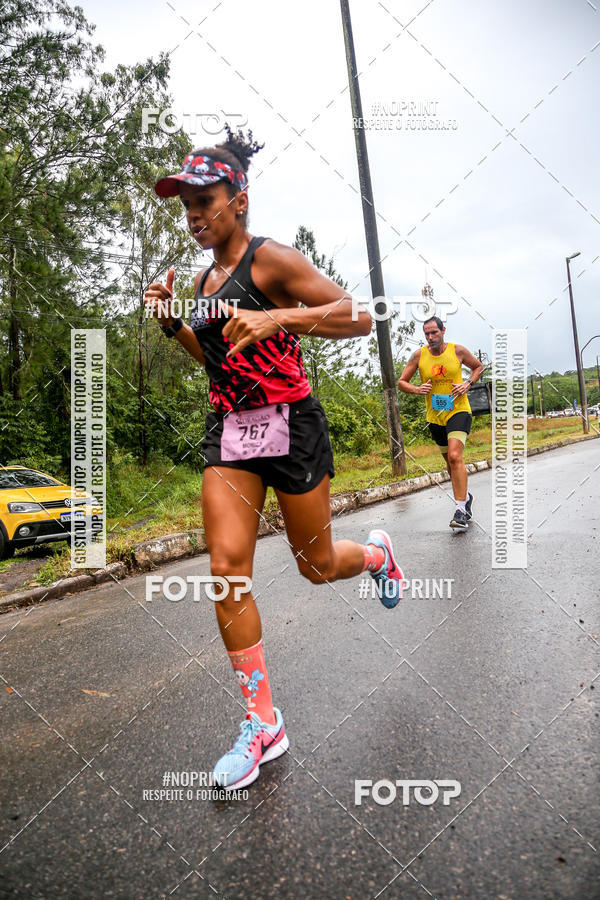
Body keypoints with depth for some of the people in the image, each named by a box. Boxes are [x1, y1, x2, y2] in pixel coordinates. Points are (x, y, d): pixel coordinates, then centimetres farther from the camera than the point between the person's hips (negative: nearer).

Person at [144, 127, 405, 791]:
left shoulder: (270, 258, -7)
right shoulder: (204, 280, 14)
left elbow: (358, 317, -14)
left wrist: (278, 318, -28)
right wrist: (171, 323, 9)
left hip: (289, 424, -6)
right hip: (228, 430, 6)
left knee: (317, 566, 6)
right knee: (226, 567, -5)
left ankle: (376, 554, 45)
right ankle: (263, 724, 8)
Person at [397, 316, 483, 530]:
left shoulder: (457, 351, -4)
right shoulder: (419, 355, -1)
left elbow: (478, 367, 13)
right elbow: (401, 382, 4)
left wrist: (468, 384, -5)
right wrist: (417, 389, -16)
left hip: (458, 411, -3)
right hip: (435, 416, 3)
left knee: (455, 456, -22)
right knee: (450, 462, 15)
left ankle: (461, 510, -19)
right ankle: (465, 496, 39)